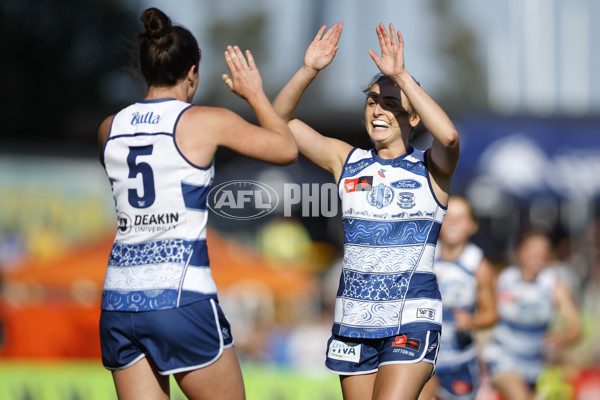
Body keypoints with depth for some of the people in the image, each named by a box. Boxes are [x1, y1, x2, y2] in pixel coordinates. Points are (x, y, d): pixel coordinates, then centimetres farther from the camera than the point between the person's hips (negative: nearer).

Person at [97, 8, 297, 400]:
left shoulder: (111, 128, 10)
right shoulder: (207, 122, -4)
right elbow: (287, 149, 7)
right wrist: (255, 94, 19)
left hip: (119, 300, 5)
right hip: (181, 297, -5)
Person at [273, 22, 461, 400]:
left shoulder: (431, 168, -3)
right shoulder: (347, 162, 7)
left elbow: (449, 135, -27)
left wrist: (401, 75, -29)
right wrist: (309, 70, -12)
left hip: (412, 318, -4)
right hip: (354, 319, 4)